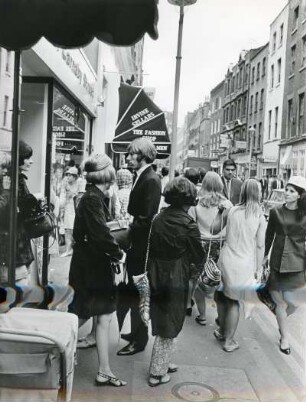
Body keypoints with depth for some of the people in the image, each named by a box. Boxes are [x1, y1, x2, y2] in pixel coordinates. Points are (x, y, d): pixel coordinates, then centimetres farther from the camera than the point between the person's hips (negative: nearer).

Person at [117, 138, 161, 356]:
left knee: (137, 293, 3)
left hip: (142, 247, -9)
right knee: (134, 291, 20)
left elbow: (145, 219, -23)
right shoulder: (142, 177, 10)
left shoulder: (151, 180, -19)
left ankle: (140, 340, 19)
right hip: (137, 244, 9)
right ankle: (137, 332, 36)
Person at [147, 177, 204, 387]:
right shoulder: (188, 225, -18)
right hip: (176, 280, -5)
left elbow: (152, 248, 4)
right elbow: (198, 257, -9)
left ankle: (163, 362, 37)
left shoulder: (158, 219, -3)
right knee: (169, 328, 10)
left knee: (161, 323, 21)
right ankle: (157, 373, 21)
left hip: (156, 277, 5)